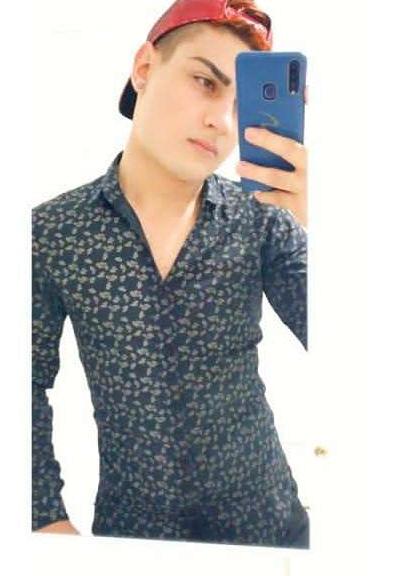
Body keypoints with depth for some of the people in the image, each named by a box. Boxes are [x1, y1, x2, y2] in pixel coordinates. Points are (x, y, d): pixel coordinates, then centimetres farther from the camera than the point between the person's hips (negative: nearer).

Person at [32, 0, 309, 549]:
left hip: (265, 519, 1)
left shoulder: (263, 219, -10)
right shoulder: (51, 232, -10)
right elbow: (29, 386, -2)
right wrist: (49, 520, -7)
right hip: (128, 524, 0)